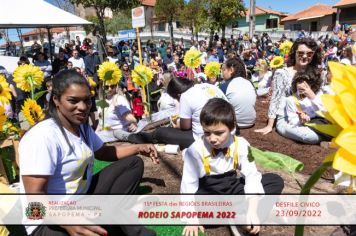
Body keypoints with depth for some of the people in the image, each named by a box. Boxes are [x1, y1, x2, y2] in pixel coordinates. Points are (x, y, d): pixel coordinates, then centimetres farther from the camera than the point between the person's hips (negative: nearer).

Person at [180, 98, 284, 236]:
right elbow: (189, 184, -17)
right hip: (208, 192, -2)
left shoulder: (241, 145, -13)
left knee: (276, 181, -10)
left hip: (233, 187, 2)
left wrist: (253, 208, -27)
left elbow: (251, 176, -14)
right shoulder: (195, 150, -19)